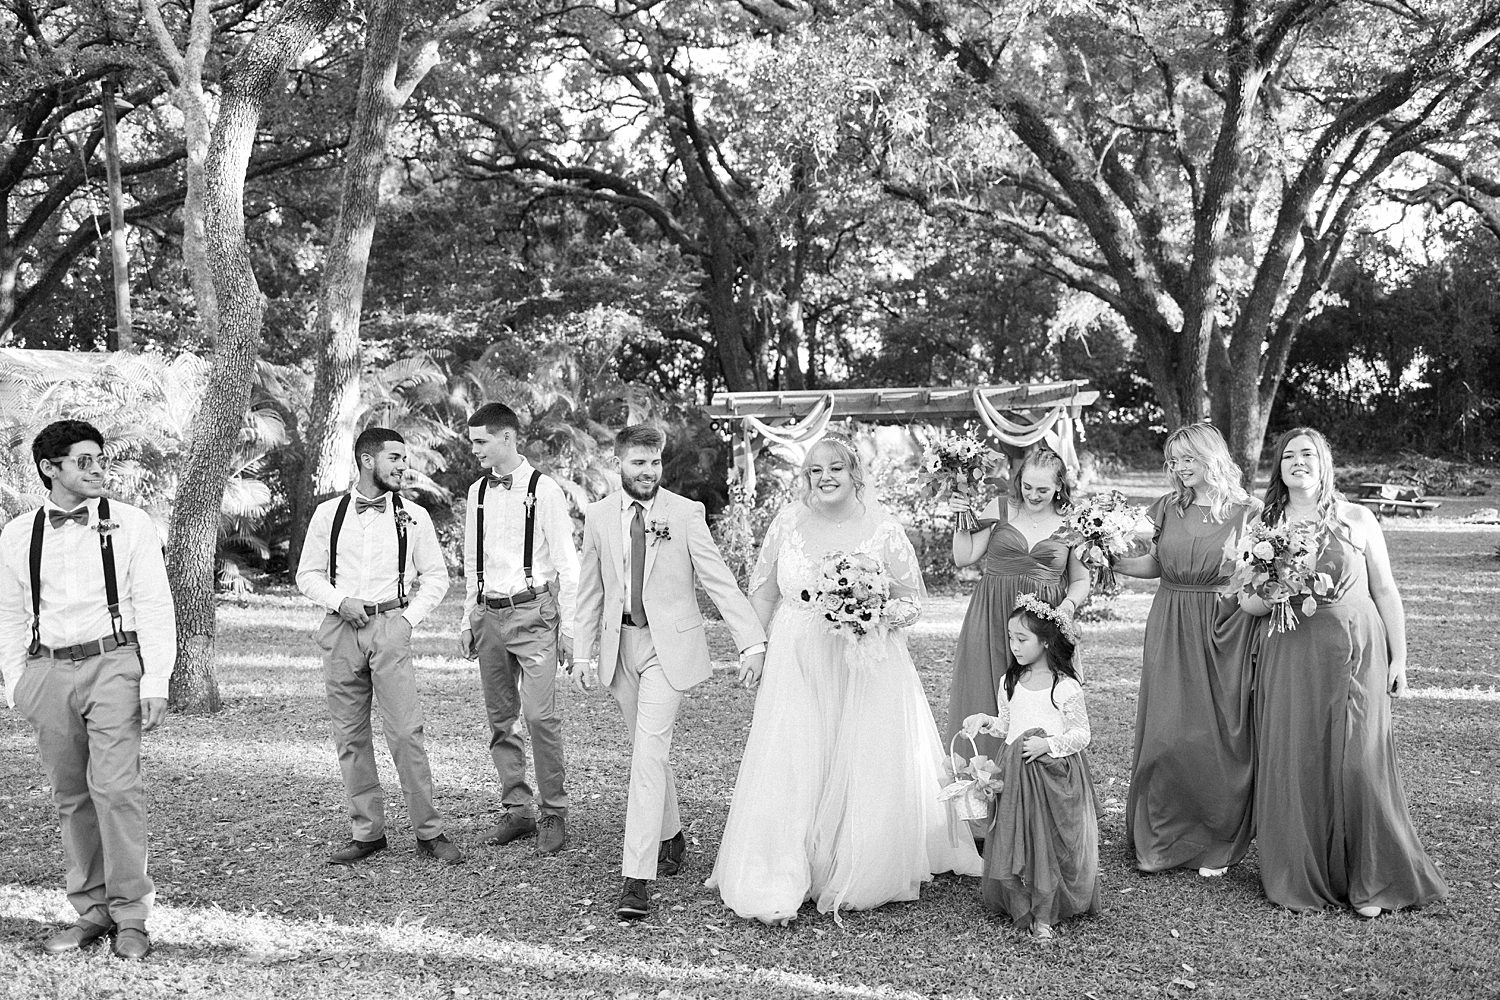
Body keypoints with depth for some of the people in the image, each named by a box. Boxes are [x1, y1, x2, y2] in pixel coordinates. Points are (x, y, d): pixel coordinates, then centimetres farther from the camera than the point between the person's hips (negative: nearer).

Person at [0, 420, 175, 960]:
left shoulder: (130, 525, 1)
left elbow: (154, 606, 0)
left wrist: (155, 681, -7)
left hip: (113, 663, -3)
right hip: (49, 671, 3)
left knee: (115, 788, -11)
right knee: (70, 795, 7)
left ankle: (130, 915, -1)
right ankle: (92, 910, 19)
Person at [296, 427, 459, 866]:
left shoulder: (413, 516, 6)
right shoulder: (328, 513, 7)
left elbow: (436, 575, 10)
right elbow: (308, 574, 11)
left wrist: (410, 618, -2)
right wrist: (341, 602, -6)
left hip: (390, 626, -2)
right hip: (340, 630, 2)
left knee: (405, 732, -8)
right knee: (350, 735, 5)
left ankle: (429, 832, 0)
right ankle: (366, 832, 15)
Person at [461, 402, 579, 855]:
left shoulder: (543, 490, -5)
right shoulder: (477, 493, 12)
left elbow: (566, 563, -4)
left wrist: (569, 626, -6)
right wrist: (469, 619, 17)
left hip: (532, 613, -6)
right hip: (489, 614, 6)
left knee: (540, 715, -11)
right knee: (500, 717, 8)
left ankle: (553, 813, 1)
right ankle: (516, 810, 19)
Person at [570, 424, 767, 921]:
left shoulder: (685, 513, -5)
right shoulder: (598, 516, 5)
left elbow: (720, 580, -6)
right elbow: (590, 591, 11)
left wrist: (752, 640, -12)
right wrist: (582, 653, 8)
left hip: (668, 644, -4)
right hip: (620, 643, 4)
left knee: (648, 755, -12)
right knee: (648, 751, 16)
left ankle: (637, 877, -11)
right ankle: (671, 837, 38)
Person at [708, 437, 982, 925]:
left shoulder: (884, 529, -4)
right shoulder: (788, 521, 1)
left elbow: (913, 596, 3)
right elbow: (762, 590, 11)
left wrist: (879, 615, -15)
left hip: (867, 668, -1)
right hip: (797, 668, 1)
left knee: (867, 770, 4)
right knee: (791, 770, -1)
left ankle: (862, 878, 23)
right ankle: (779, 884, 8)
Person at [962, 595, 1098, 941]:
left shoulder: (1067, 687, -10)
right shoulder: (1009, 683, 7)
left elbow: (1081, 734, -6)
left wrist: (1049, 744, -19)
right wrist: (985, 721, 1)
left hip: (1054, 774, -5)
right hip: (1015, 774, 5)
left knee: (1049, 841, -2)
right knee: (1014, 841, 3)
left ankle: (1044, 915, 6)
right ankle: (1022, 908, 12)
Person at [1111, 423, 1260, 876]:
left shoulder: (1247, 512, -3)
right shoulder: (1167, 509, 8)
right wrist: (1111, 562, 0)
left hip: (1228, 631, -3)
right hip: (1171, 631, 3)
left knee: (1221, 735, 2)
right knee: (1166, 733, 2)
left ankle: (1216, 845, 15)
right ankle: (1162, 839, 16)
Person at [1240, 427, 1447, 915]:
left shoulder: (1357, 519, 3)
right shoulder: (1264, 526, 7)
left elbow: (1386, 592, 5)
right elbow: (1246, 602, 8)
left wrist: (1398, 658, 1)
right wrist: (1269, 598, -14)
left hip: (1355, 652, -2)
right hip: (1289, 656, 2)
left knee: (1356, 763, -4)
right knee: (1294, 763, 1)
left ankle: (1369, 881, 9)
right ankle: (1301, 878, 15)